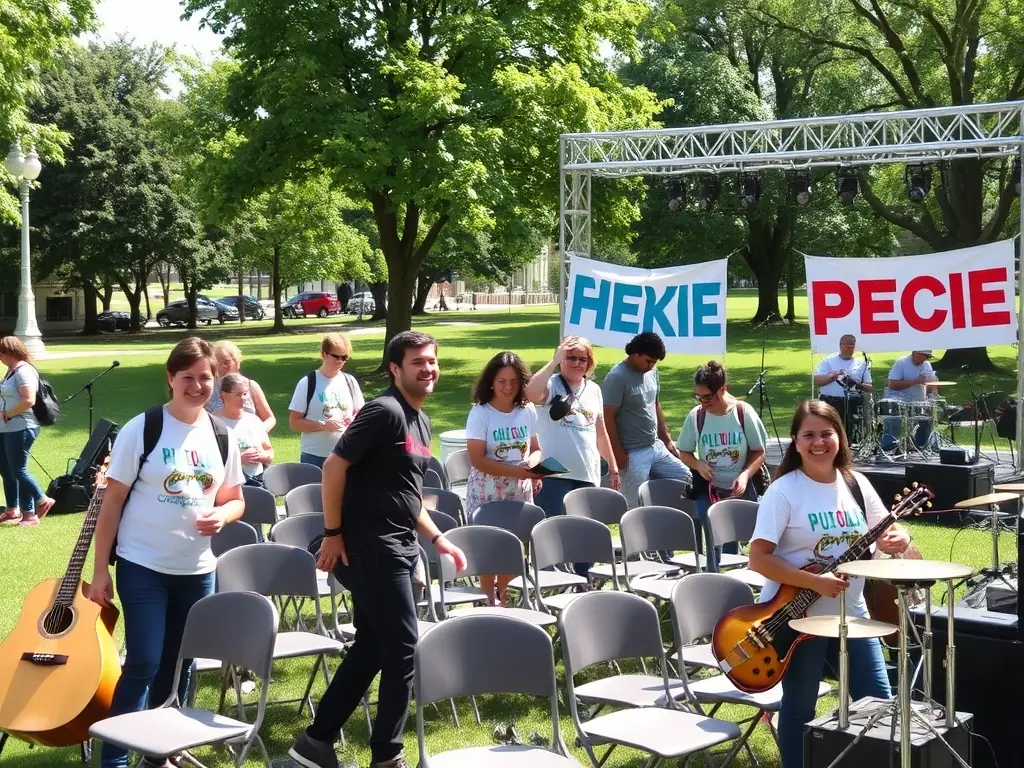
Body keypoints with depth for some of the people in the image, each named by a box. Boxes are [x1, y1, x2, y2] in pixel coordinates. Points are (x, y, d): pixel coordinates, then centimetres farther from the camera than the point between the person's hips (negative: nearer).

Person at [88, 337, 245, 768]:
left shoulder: (222, 436, 3)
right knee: (143, 664, -8)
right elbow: (112, 501, -6)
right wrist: (101, 571, -8)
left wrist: (221, 515, -12)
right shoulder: (141, 429, -9)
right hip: (142, 566, -4)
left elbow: (235, 501, 13)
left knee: (179, 667, 12)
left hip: (197, 570, 4)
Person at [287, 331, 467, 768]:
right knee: (403, 648, -3)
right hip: (369, 548, -9)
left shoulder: (421, 421, 14)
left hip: (398, 549, 9)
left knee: (371, 647, 14)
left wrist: (438, 539, 16)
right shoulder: (384, 411, -15)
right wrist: (333, 534, -17)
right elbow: (334, 467, -18)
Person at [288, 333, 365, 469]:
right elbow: (294, 423, -6)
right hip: (314, 457, -4)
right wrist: (323, 425, -20)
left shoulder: (350, 382, 7)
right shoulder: (307, 383, -5)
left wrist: (354, 420, -8)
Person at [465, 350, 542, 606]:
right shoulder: (480, 413, -11)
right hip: (487, 493, -4)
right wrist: (515, 471, -24)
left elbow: (536, 449, 13)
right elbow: (477, 460, -16)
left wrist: (533, 467, -11)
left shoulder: (528, 411, 2)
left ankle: (504, 598, 23)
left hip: (520, 492, 4)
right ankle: (488, 600, 12)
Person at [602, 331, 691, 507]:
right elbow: (608, 418, -18)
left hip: (656, 447, 8)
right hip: (633, 454, -8)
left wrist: (667, 439, 16)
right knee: (636, 506, -4)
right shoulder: (617, 377, -17)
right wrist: (618, 454, -18)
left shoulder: (652, 372, 7)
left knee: (686, 479, 9)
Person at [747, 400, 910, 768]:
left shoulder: (856, 484, 3)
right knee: (800, 708, 5)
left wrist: (898, 538, -11)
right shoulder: (784, 491, -14)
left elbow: (887, 531, 13)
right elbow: (758, 558, -19)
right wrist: (815, 582, -26)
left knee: (878, 701, 8)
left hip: (850, 613, 5)